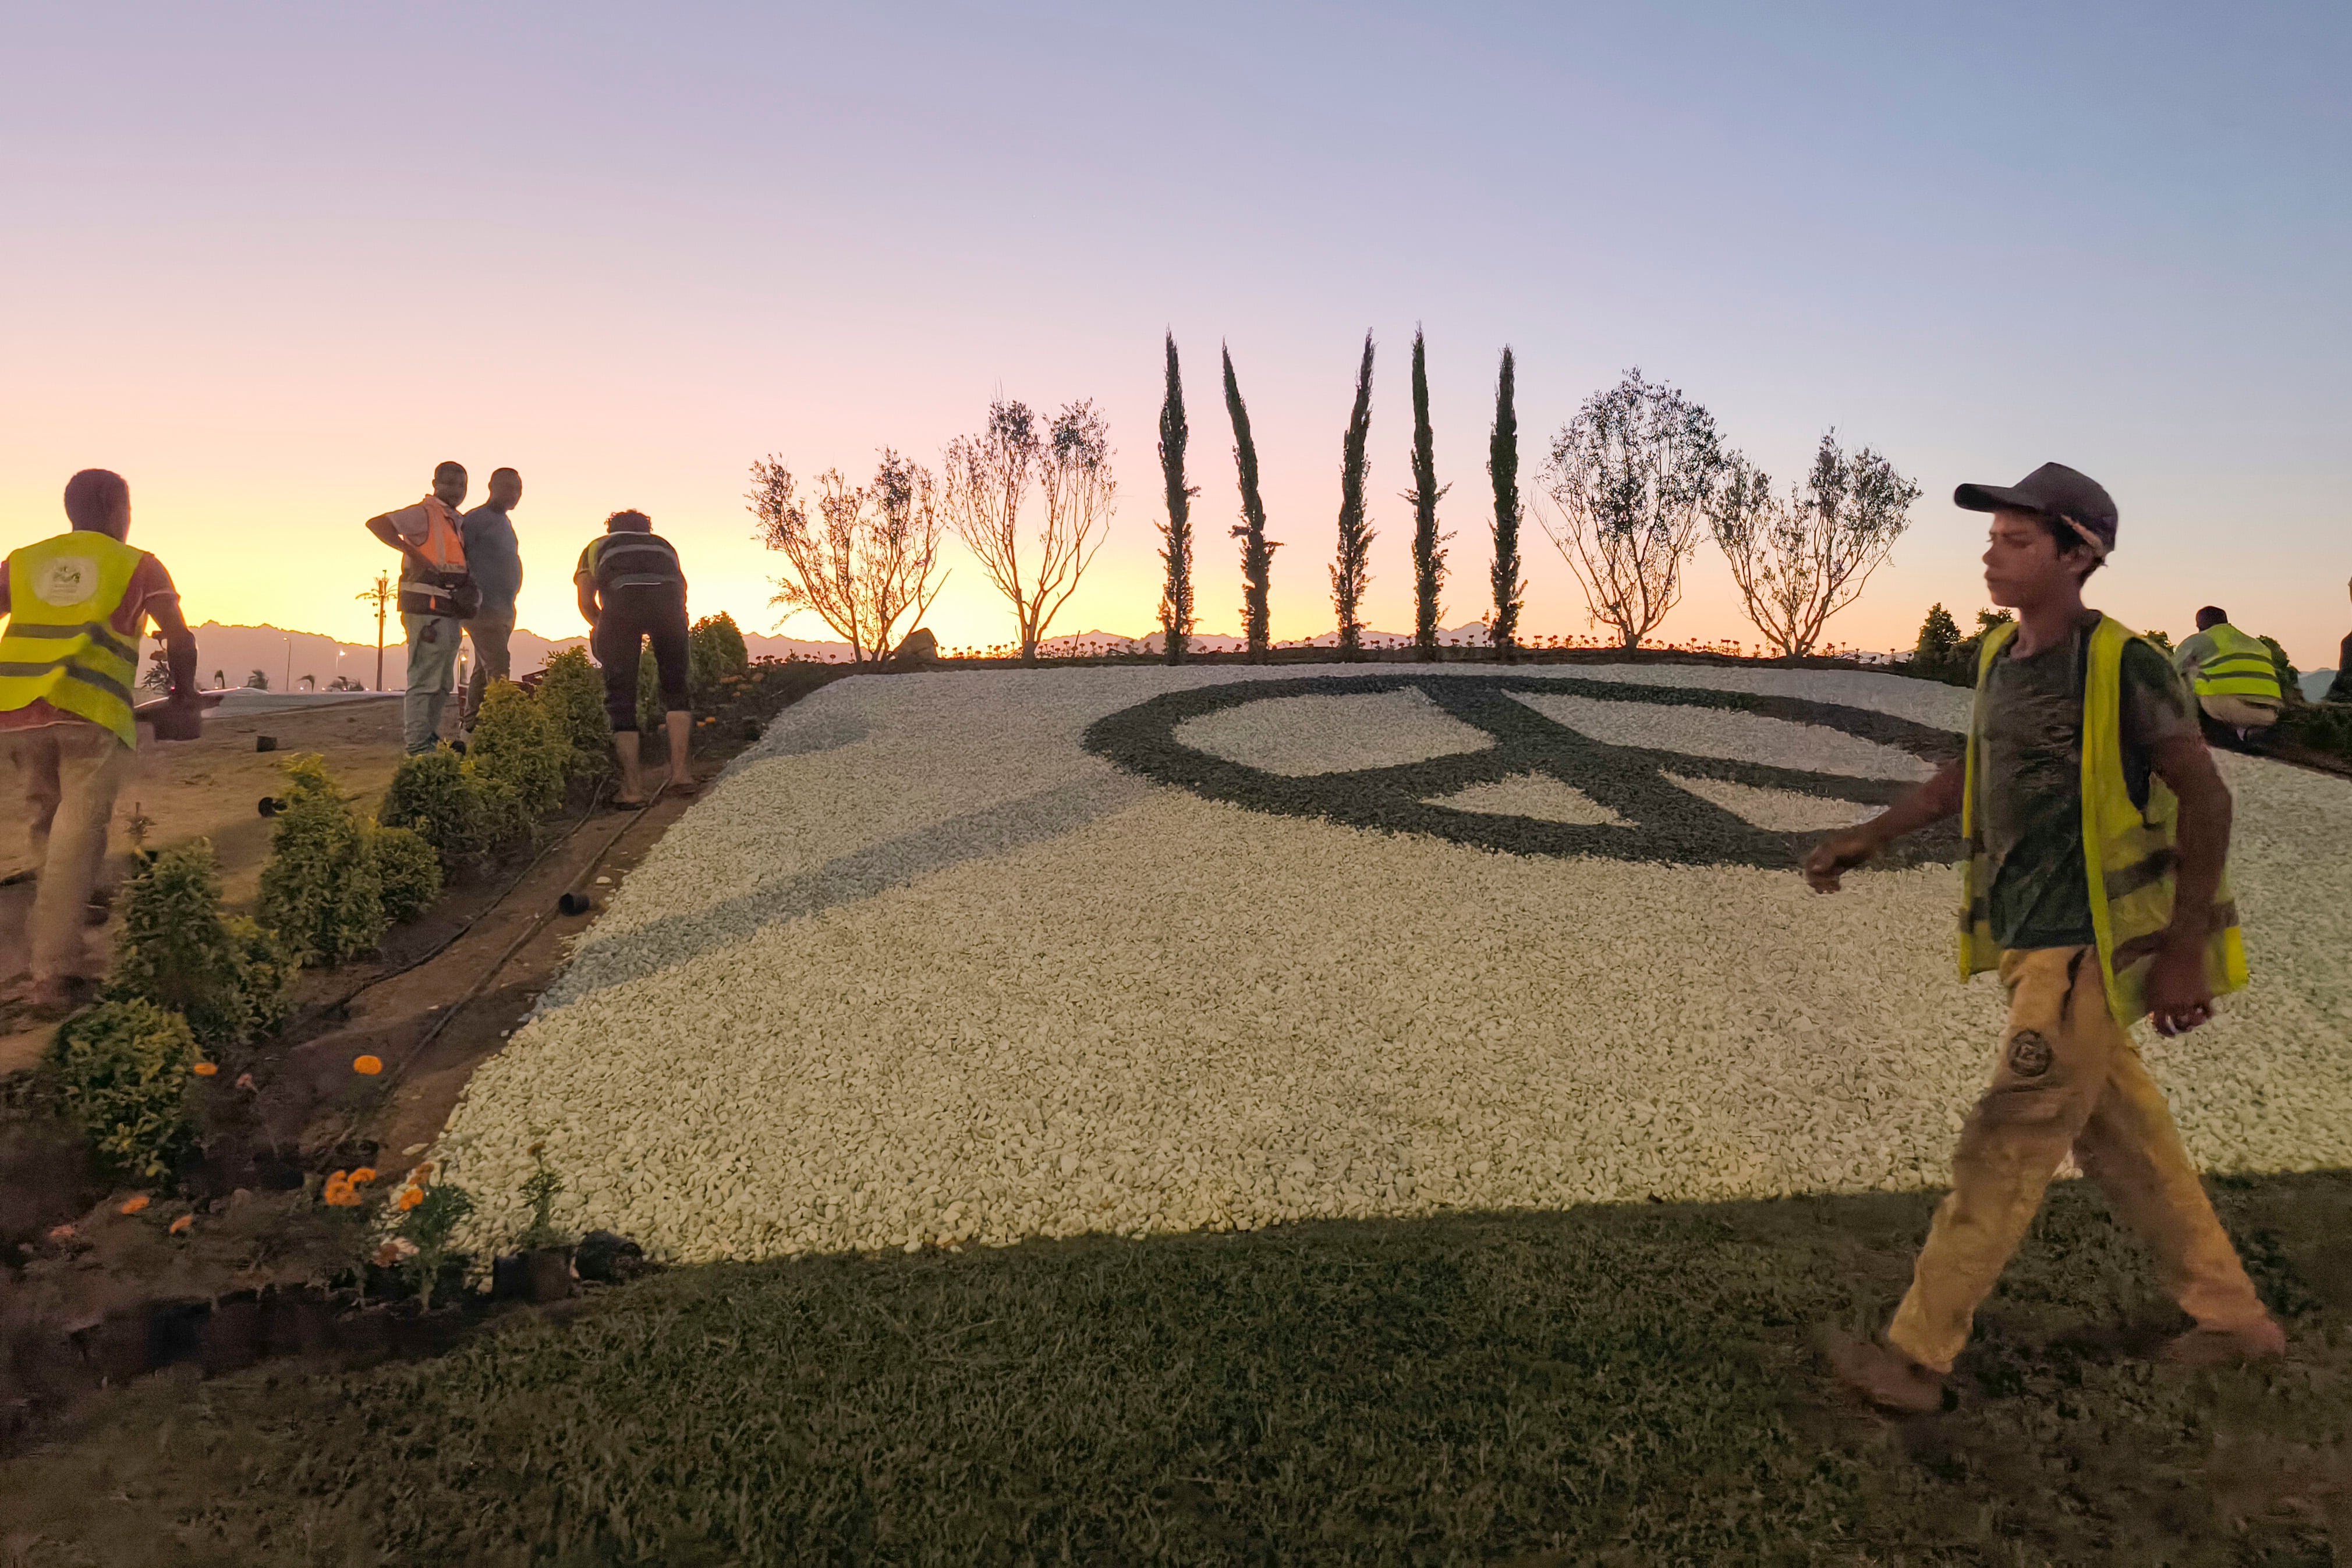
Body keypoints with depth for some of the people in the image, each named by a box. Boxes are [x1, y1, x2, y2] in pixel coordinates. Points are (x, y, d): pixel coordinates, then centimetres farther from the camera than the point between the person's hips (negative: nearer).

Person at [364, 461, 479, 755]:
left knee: (441, 684, 14)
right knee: (424, 680, -9)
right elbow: (376, 524, -18)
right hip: (427, 608, -9)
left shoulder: (456, 521, 19)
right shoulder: (423, 514, -7)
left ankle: (428, 739, 23)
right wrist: (412, 553, -22)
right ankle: (417, 745, -8)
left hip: (449, 612, 9)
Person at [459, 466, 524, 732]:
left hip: (503, 609, 9)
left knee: (483, 671, 11)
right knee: (498, 670, -17)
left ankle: (469, 728, 16)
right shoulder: (475, 519, -7)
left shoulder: (504, 523, 21)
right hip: (484, 608, -9)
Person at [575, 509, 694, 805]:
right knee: (675, 686, 20)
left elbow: (586, 603, 21)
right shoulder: (664, 545, 40)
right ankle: (680, 771, 12)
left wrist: (604, 630, 39)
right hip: (667, 600, 2)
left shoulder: (597, 547, 35)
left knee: (620, 696, 7)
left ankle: (632, 787, 6)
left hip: (622, 603, -1)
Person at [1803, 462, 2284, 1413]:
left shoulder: (2120, 665, -15)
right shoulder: (2000, 655, 7)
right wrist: (1868, 839, 15)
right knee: (2119, 1133, 18)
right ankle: (2231, 1316, 35)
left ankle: (1916, 1354, 3)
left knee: (2007, 1147, -4)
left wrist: (2185, 949, -16)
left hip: (2091, 948, -8)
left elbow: (2204, 795, -14)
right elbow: (1973, 773, 20)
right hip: (2031, 941, 8)